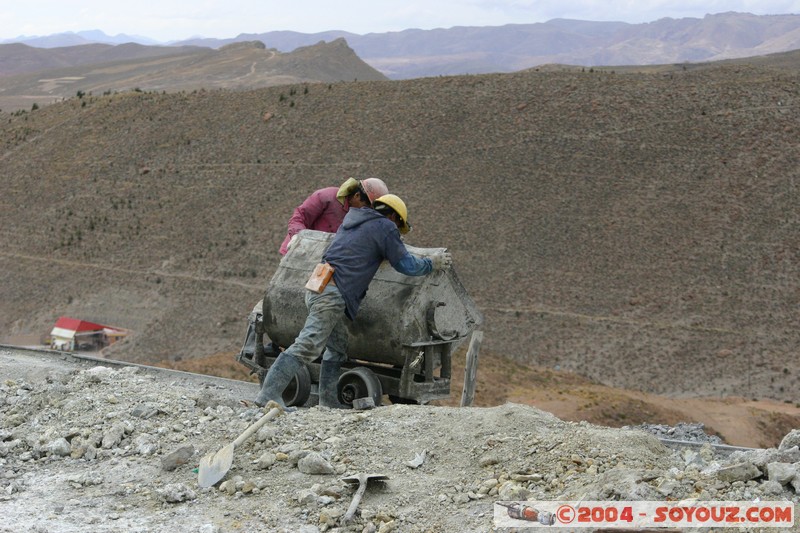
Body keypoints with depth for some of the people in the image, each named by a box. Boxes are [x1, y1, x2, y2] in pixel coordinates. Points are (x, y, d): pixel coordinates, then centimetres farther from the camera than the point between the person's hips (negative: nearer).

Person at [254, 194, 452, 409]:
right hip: (332, 293, -9)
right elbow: (406, 265, 4)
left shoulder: (352, 218, 26)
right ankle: (269, 394, -22)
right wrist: (432, 263, 21)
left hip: (317, 286, 9)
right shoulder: (385, 227, 3)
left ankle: (328, 399, 17)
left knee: (337, 347, 18)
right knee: (308, 346, -16)